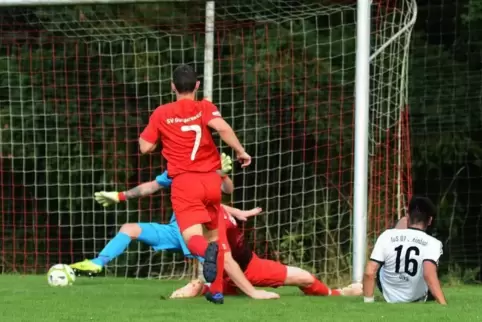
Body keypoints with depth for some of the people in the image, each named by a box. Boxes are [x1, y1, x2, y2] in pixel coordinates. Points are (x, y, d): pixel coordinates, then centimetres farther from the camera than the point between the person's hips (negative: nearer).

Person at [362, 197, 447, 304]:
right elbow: (429, 274, -36)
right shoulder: (432, 243, -21)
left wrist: (368, 302, -11)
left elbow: (369, 273, -19)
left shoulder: (387, 236, -15)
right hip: (417, 299, -1)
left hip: (389, 297, 1)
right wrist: (444, 305, -39)